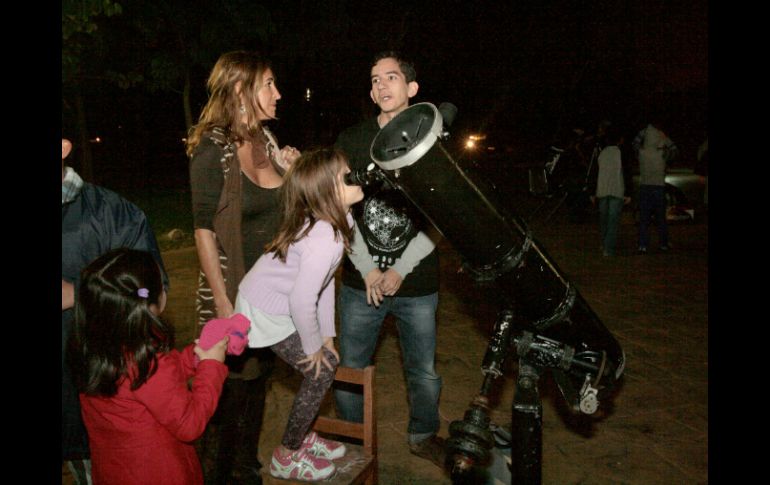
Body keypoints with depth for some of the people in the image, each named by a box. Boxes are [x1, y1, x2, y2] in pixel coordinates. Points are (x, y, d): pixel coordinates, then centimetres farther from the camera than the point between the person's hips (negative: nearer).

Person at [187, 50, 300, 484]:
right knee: (229, 392, 5)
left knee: (258, 381, 17)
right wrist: (224, 305, -18)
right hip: (232, 290, -7)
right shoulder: (213, 148, -14)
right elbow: (205, 230, -15)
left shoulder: (266, 139, 6)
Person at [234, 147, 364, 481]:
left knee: (328, 362, 14)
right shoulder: (325, 239, -34)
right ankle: (287, 456, 20)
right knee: (320, 373, 0)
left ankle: (302, 437, 35)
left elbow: (324, 281, 3)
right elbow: (302, 300, -33)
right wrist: (313, 345, -15)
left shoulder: (332, 222, -5)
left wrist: (326, 334, 6)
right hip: (266, 314, -8)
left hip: (281, 304, 8)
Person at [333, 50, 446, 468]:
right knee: (350, 371, 7)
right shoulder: (352, 140, 3)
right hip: (360, 281, 0)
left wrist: (401, 270, -9)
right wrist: (367, 269, -8)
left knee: (424, 372, 10)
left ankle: (423, 436, 36)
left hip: (417, 281, 0)